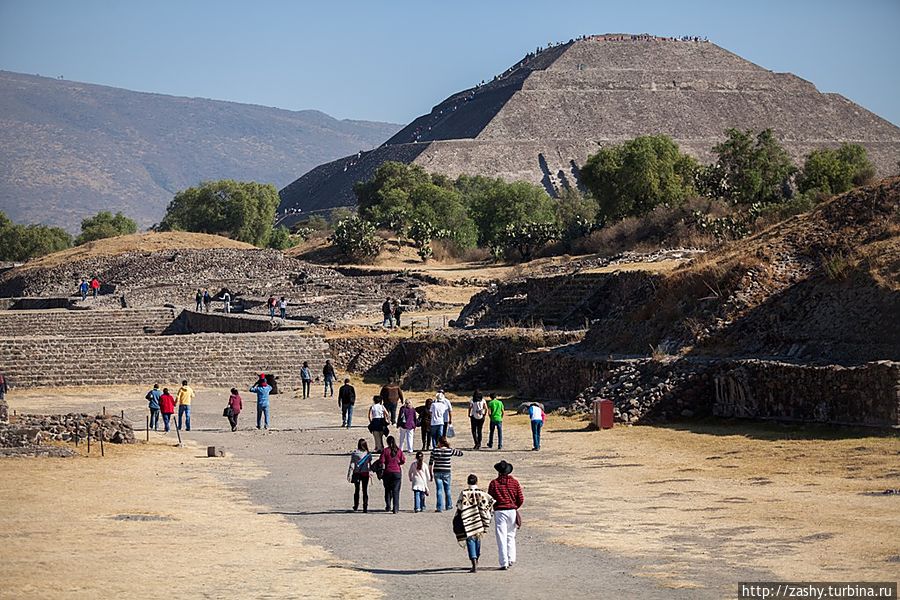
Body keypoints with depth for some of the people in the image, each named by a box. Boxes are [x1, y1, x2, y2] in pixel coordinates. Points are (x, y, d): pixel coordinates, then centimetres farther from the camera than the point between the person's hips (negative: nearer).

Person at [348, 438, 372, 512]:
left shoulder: (354, 453, -9)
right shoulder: (368, 454, -3)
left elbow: (352, 464, -11)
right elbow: (370, 464, 6)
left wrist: (349, 474, -9)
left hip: (356, 473, 0)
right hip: (365, 473, 0)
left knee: (356, 489, 16)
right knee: (365, 490, 4)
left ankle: (356, 506, 26)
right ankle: (365, 507, -3)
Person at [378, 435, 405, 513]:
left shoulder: (385, 450, -5)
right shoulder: (399, 450, -1)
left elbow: (381, 461, -10)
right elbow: (403, 460, 0)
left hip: (388, 472, -1)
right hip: (397, 472, 1)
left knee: (388, 490, 15)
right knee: (396, 491, 3)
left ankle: (388, 506, 11)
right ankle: (395, 508, -3)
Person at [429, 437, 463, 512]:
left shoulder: (434, 451, -5)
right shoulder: (450, 451, -5)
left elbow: (430, 463, -2)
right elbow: (460, 453, 10)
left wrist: (431, 473, 7)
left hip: (437, 473, -1)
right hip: (446, 473, 1)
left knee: (439, 490, 1)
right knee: (447, 490, 17)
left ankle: (439, 507, -5)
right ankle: (448, 505, 30)